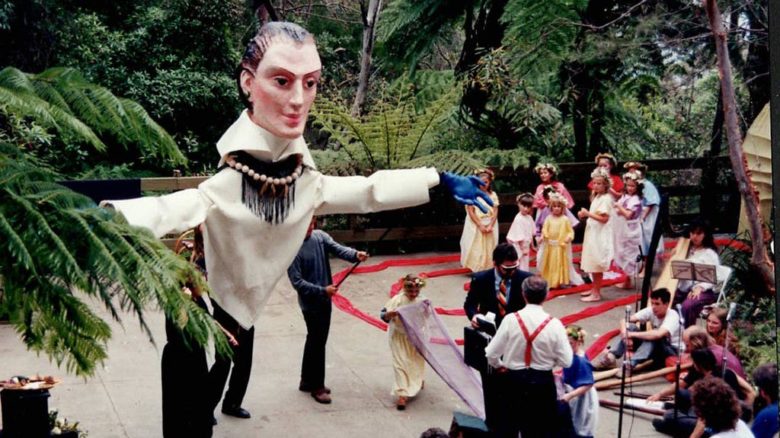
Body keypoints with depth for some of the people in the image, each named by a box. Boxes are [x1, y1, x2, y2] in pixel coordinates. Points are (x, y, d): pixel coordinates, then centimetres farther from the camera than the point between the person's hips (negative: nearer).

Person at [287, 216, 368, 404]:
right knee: (317, 342, 1)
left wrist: (355, 254, -35)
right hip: (310, 302, -7)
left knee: (315, 340, 17)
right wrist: (322, 290, -25)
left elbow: (338, 249, -15)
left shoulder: (320, 236, -1)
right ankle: (317, 386, 14)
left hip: (324, 299, 7)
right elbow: (297, 282, -20)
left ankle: (307, 381, 32)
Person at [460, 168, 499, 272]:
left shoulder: (493, 195, 4)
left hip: (490, 226, 3)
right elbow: (471, 212, -10)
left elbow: (495, 212, 0)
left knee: (489, 249, 5)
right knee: (476, 249, -3)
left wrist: (490, 225, -13)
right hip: (476, 226, -3)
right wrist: (480, 225, -16)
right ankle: (476, 270, 2)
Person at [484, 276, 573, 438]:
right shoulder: (554, 324, -14)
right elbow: (566, 361, -9)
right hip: (543, 383, 0)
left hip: (514, 380, 1)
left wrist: (499, 366, 14)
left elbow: (491, 354, -7)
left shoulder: (511, 320, -13)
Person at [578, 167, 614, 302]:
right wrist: (585, 214, 2)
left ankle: (596, 293, 0)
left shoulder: (606, 198, -15)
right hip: (593, 234, 9)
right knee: (592, 264, 15)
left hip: (600, 236, -9)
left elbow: (604, 218, -21)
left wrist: (588, 213, -21)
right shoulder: (596, 197, 14)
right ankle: (594, 289, 25)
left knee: (597, 265, -5)